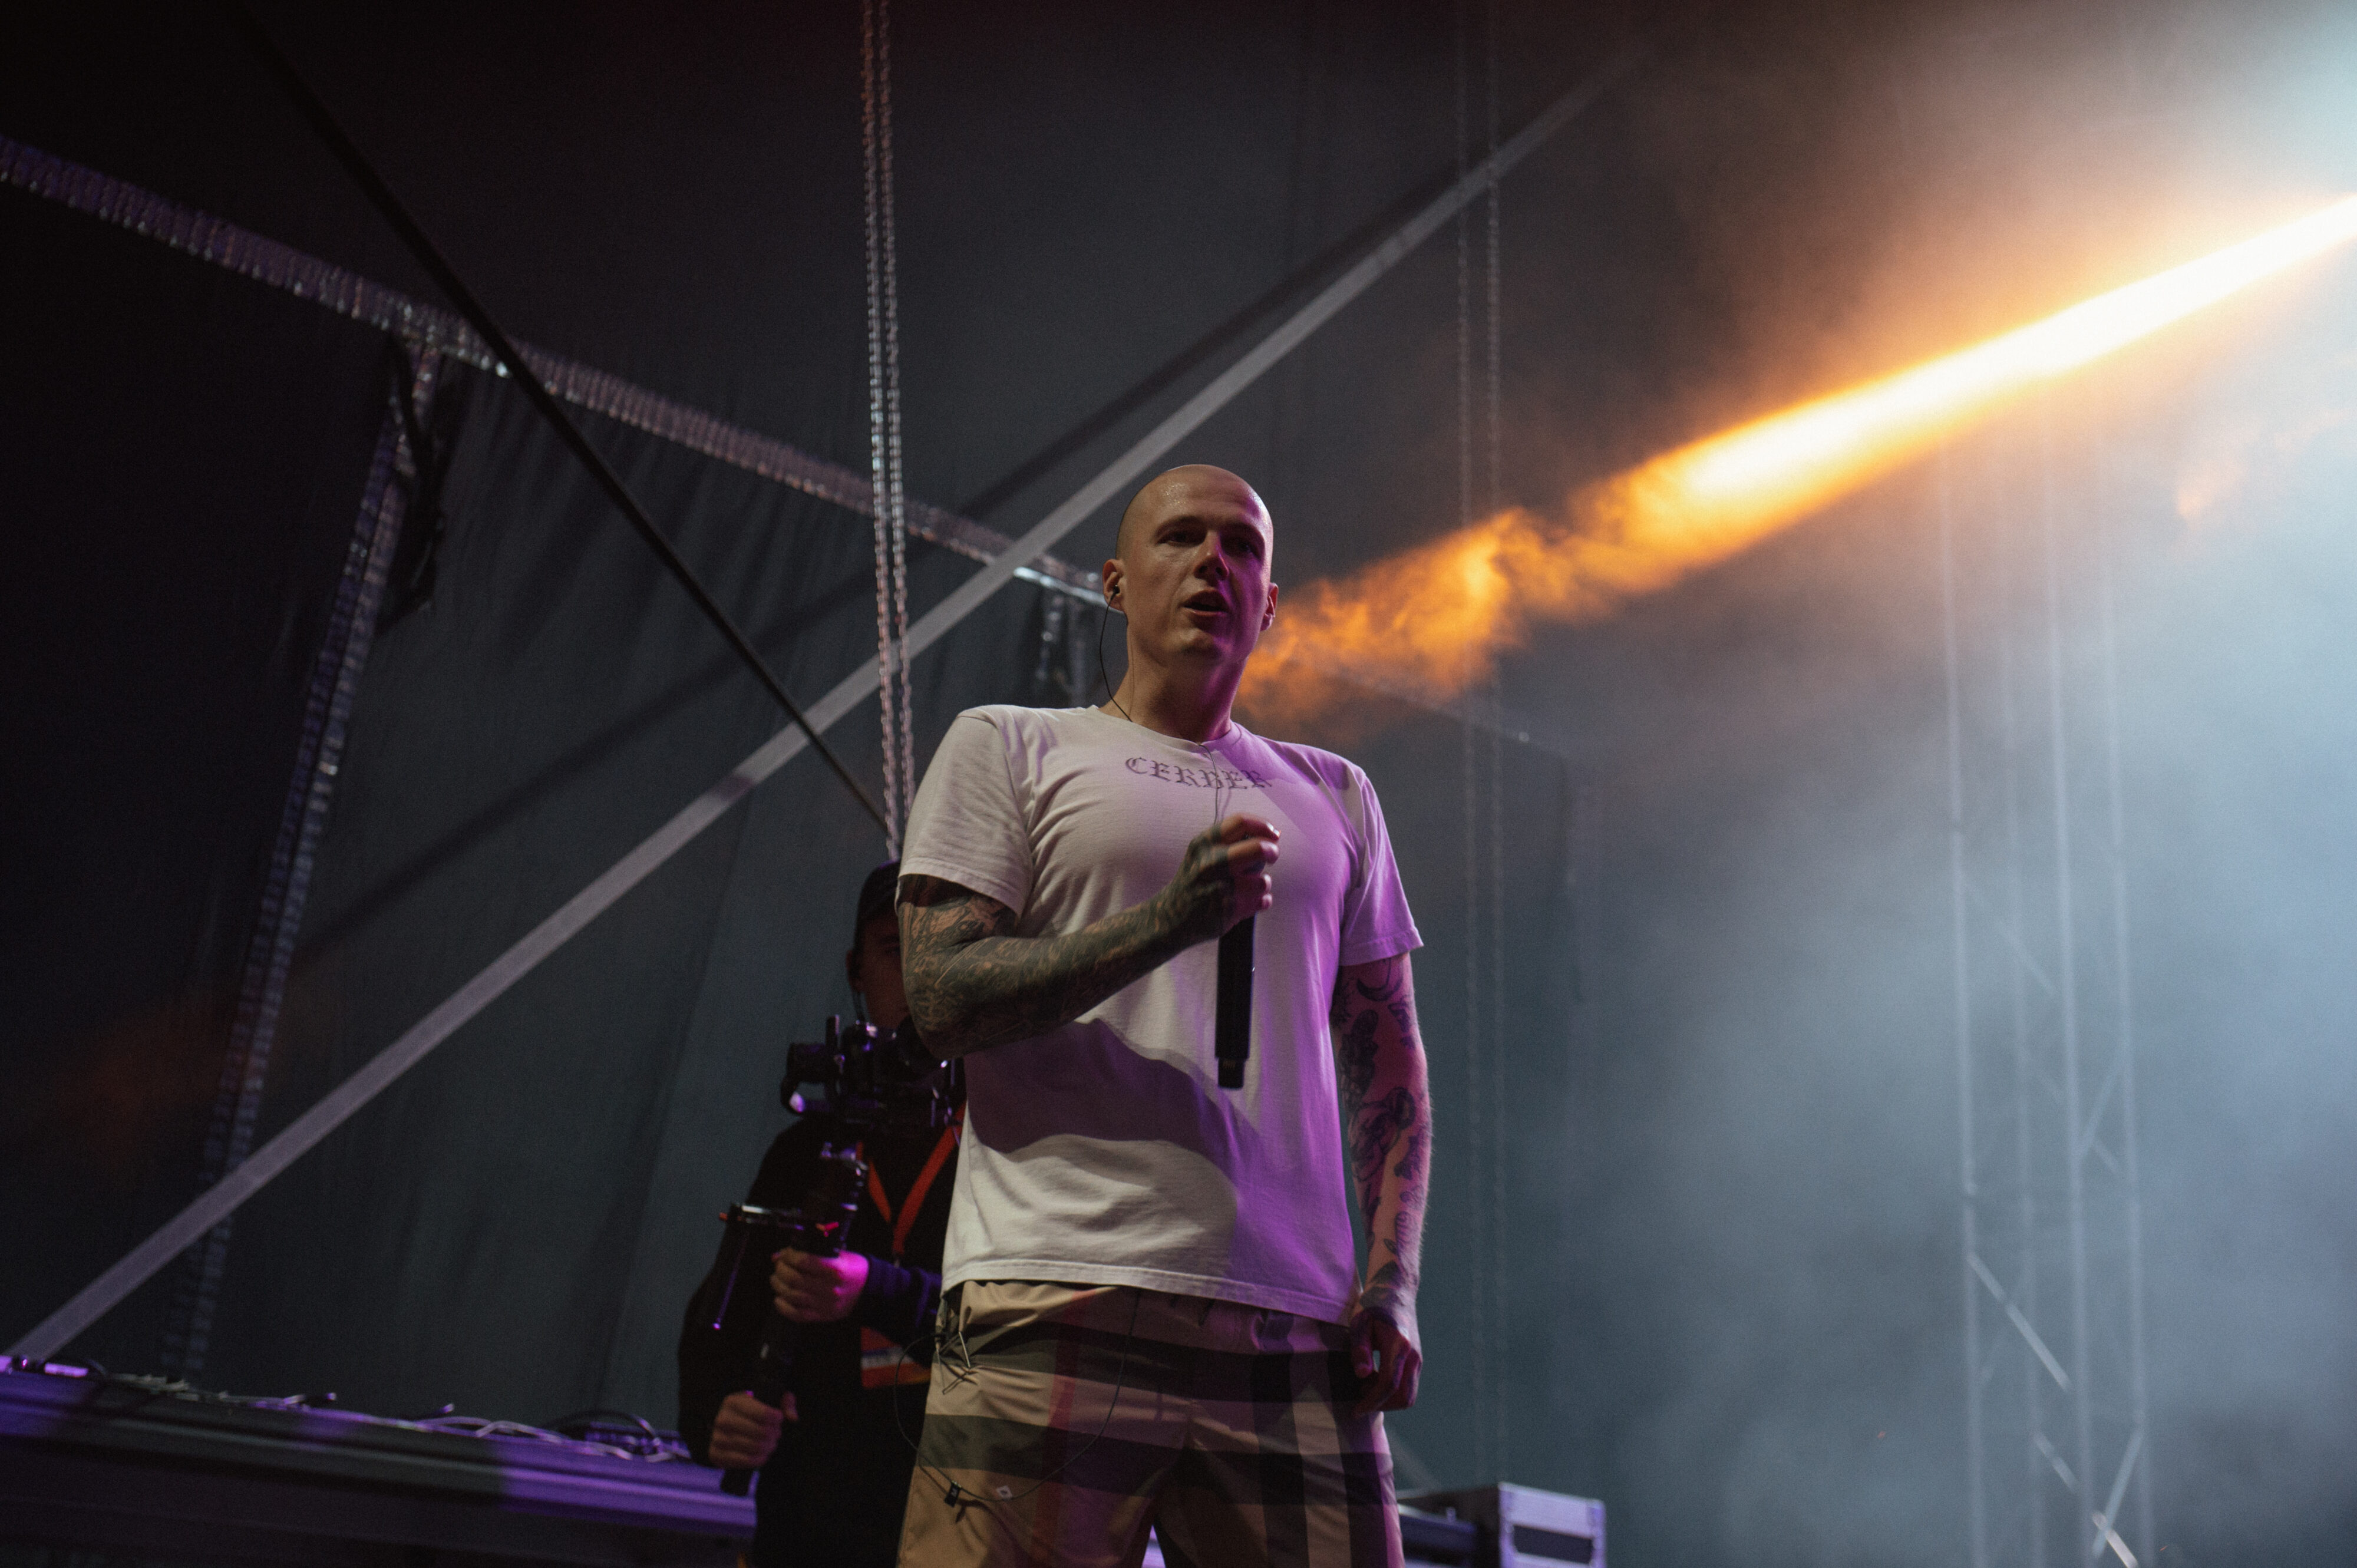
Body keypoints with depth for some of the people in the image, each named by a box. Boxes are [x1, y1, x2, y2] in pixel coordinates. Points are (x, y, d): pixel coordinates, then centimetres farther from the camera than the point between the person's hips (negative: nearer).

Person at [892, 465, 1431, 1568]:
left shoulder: (1334, 797, 24)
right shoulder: (1007, 749, 13)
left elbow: (1389, 1061, 21)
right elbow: (942, 997, 0)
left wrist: (1392, 1280, 6)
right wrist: (1170, 919, -12)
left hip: (1294, 1331, 3)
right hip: (1061, 1310, -3)